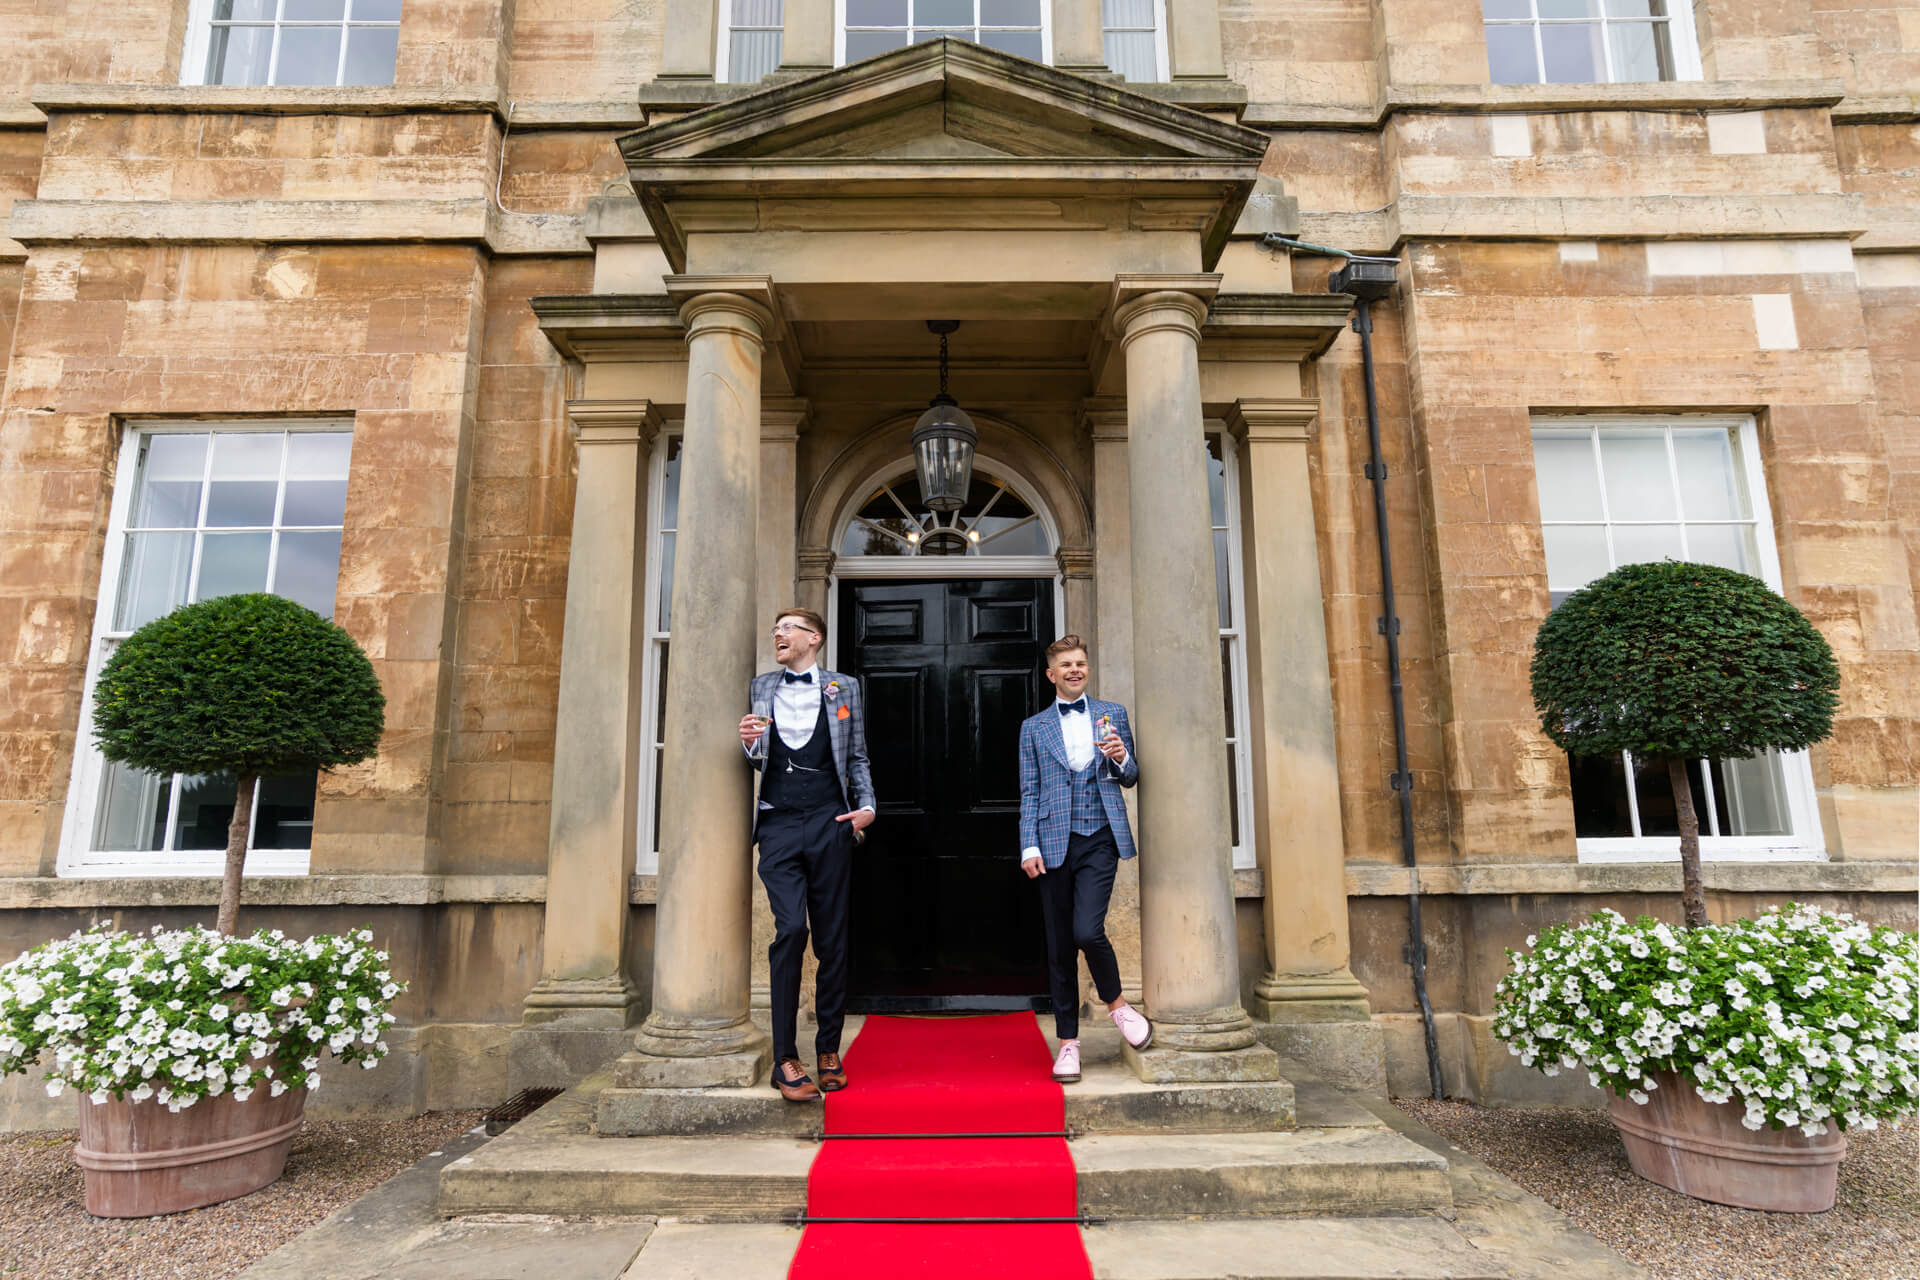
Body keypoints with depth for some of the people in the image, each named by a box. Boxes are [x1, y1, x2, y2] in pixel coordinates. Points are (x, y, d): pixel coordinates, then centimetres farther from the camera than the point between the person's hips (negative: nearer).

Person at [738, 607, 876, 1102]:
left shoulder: (845, 688, 12)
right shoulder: (760, 687, 16)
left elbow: (857, 758, 13)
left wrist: (866, 807, 0)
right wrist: (748, 742, -1)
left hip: (829, 822, 0)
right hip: (779, 823, 0)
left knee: (832, 938, 3)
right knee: (790, 927, -13)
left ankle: (828, 1049, 17)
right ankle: (785, 1058, -5)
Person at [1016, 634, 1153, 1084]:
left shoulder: (1113, 714, 12)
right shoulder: (1033, 728, 11)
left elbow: (1131, 778, 14)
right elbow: (1029, 793, 7)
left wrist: (1121, 759, -8)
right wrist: (1029, 847, -3)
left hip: (1100, 840, -1)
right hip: (1055, 843, 1)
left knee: (1087, 930, -17)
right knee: (1059, 946, 5)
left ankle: (1116, 1003, 13)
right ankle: (1068, 1042, 18)